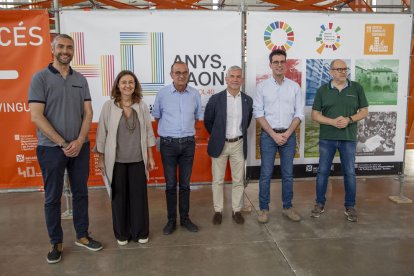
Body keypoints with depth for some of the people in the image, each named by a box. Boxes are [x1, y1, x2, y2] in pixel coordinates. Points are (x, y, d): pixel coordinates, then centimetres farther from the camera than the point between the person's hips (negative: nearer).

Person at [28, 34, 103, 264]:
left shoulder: (81, 79, 7)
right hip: (51, 148, -3)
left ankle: (82, 235, 27)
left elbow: (88, 112, 3)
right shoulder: (40, 78, -5)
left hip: (80, 147, 4)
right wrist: (63, 143, -13)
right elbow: (36, 117, -11)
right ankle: (56, 242, 23)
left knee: (81, 193, 12)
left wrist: (79, 141, -10)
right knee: (53, 197, 7)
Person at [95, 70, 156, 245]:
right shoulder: (109, 106, -4)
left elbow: (148, 132, 6)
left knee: (139, 195, 7)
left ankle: (140, 232, 25)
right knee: (119, 196, 9)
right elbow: (102, 133, -1)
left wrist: (150, 157, 5)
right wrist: (101, 158, 1)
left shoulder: (142, 106, 2)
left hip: (138, 159, 2)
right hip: (116, 160, -1)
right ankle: (121, 233, 27)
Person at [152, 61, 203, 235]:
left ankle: (185, 218, 24)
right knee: (170, 184, 6)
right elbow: (156, 116, 9)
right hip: (168, 144, -1)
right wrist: (167, 130, 9)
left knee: (185, 183, 11)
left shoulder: (195, 94, 1)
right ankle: (171, 220, 19)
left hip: (188, 143, 2)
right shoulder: (162, 93, -4)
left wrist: (189, 129, 8)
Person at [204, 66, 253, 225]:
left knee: (238, 180, 9)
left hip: (238, 144, 2)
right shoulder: (216, 99, -7)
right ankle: (218, 211, 21)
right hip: (219, 145, -2)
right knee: (217, 180, 7)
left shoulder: (248, 100, 0)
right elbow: (207, 121, 4)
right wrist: (217, 136, 10)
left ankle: (237, 210, 24)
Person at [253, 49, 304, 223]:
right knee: (265, 174, 3)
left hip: (289, 135, 2)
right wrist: (274, 135, -11)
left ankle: (287, 207, 24)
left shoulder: (294, 87, 5)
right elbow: (258, 114, -4)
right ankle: (264, 209, 15)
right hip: (268, 135, -2)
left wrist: (287, 134, -9)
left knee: (288, 174, 10)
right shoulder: (262, 87, 0)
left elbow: (299, 114, 3)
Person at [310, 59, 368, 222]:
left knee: (350, 173, 6)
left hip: (349, 138, 0)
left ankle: (350, 206, 21)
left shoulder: (356, 88, 3)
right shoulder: (323, 90, 2)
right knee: (323, 171, 6)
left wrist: (349, 120, -14)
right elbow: (315, 115, 0)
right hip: (327, 138, 0)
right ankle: (320, 203, 21)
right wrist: (332, 122, -16)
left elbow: (364, 111, 4)